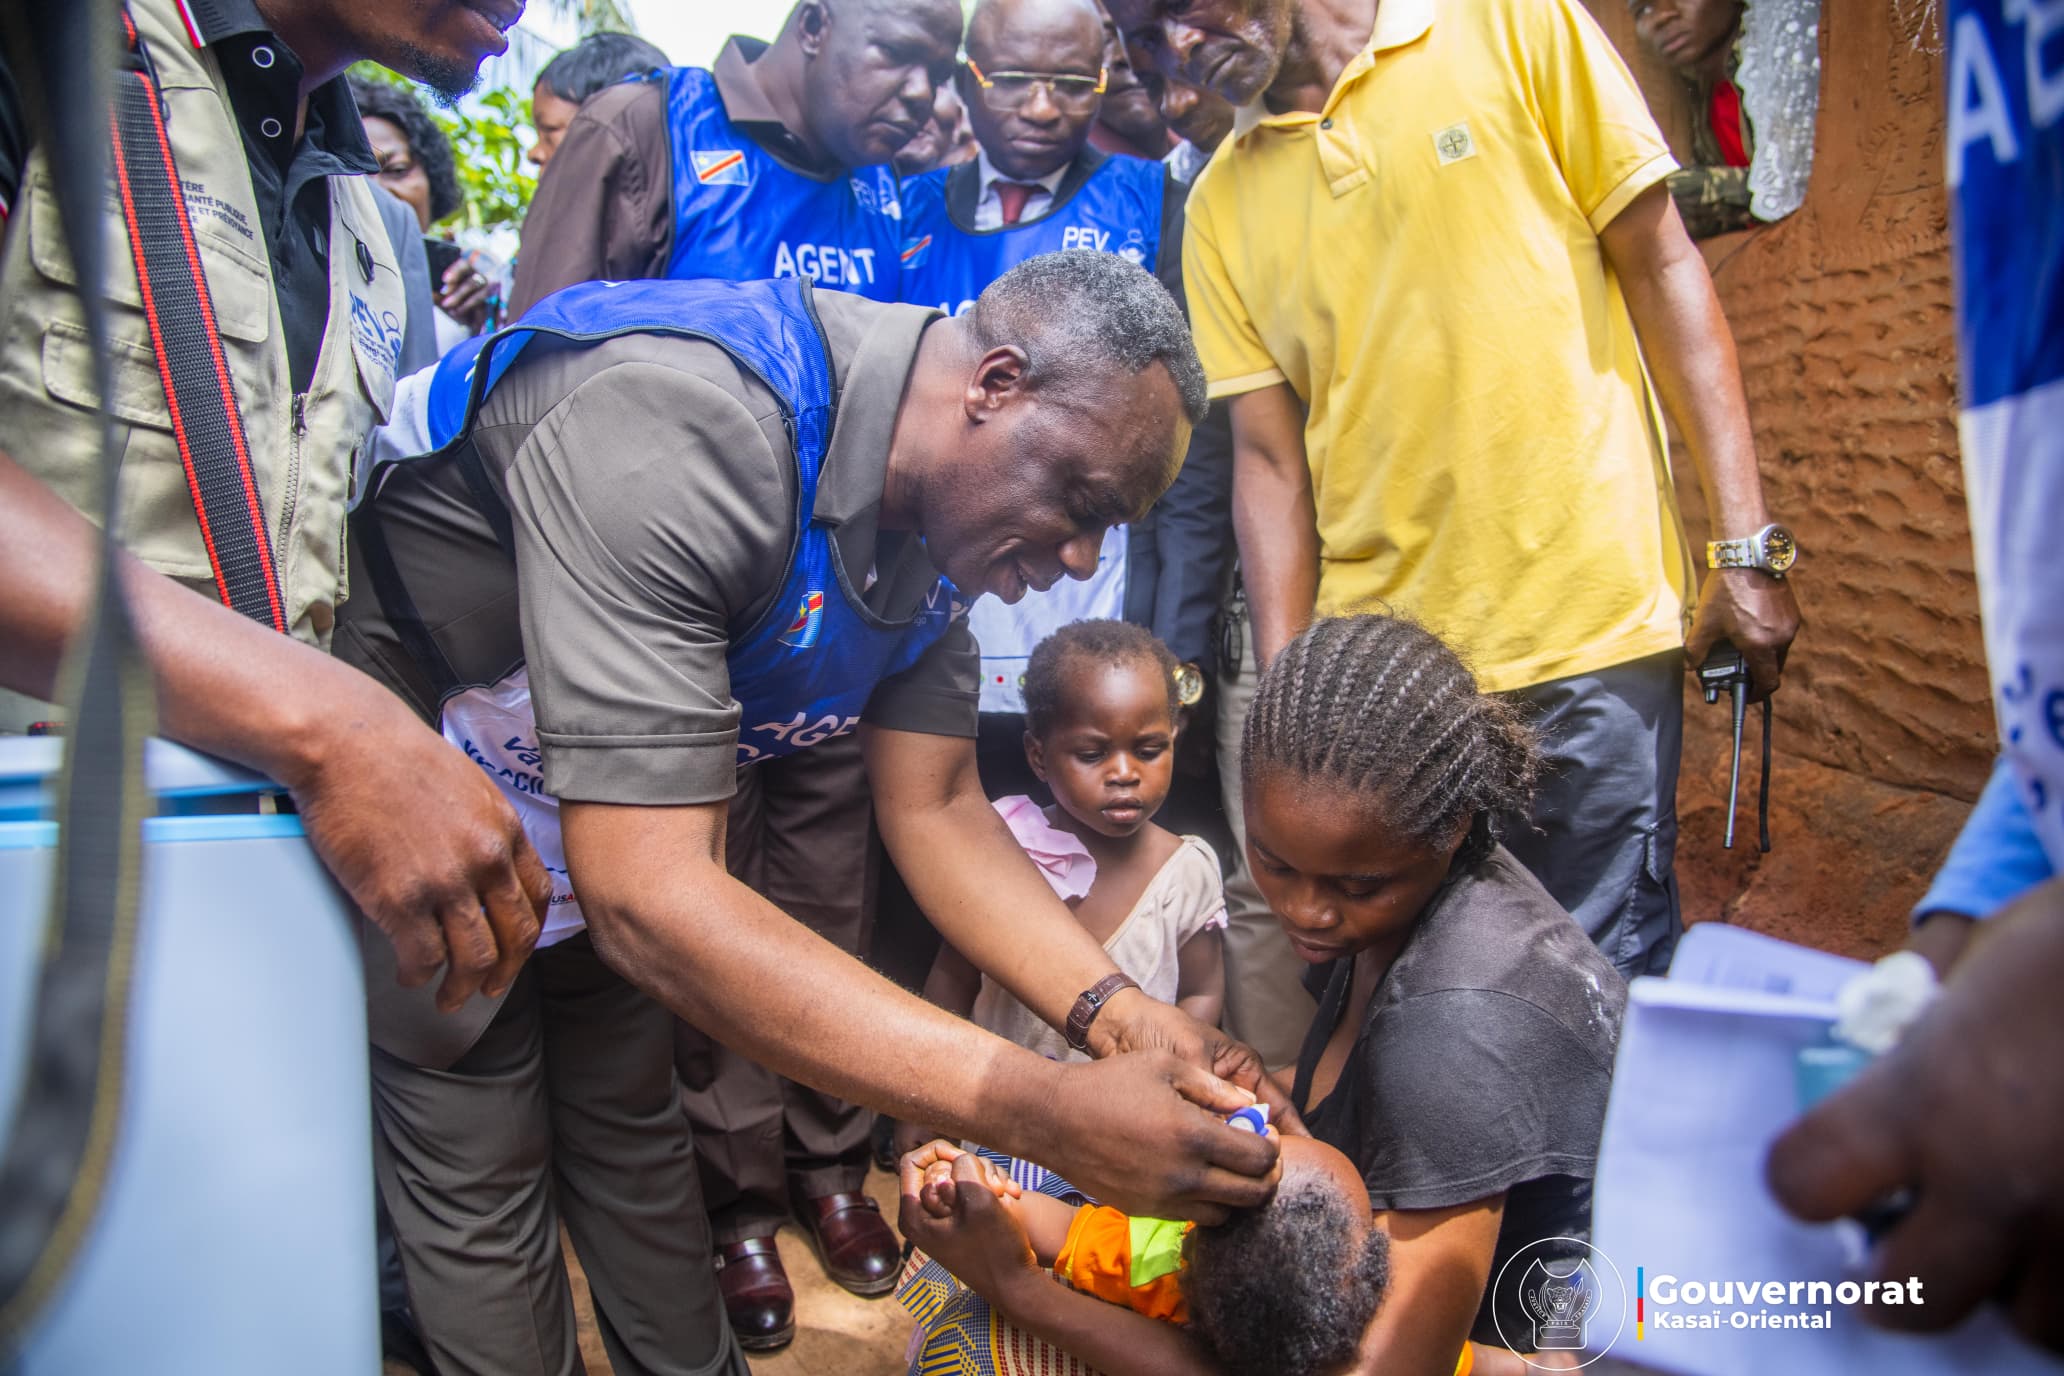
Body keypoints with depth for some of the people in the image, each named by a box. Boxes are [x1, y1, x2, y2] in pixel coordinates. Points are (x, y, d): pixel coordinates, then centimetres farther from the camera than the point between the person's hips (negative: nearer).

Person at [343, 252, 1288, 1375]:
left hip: (602, 835, 7)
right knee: (480, 1182, 4)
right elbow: (646, 896, -42)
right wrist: (1038, 1110, -43)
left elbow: (935, 807, -6)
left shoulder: (935, 522, -10)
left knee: (630, 1125, 19)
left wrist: (1114, 1013, -21)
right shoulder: (681, 426, -39)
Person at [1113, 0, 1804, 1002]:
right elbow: (1269, 460, 6)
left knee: (1605, 975, 4)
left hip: (1590, 628, -3)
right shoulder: (1220, 208, 8)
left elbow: (1663, 271, 0)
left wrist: (1746, 545, -5)